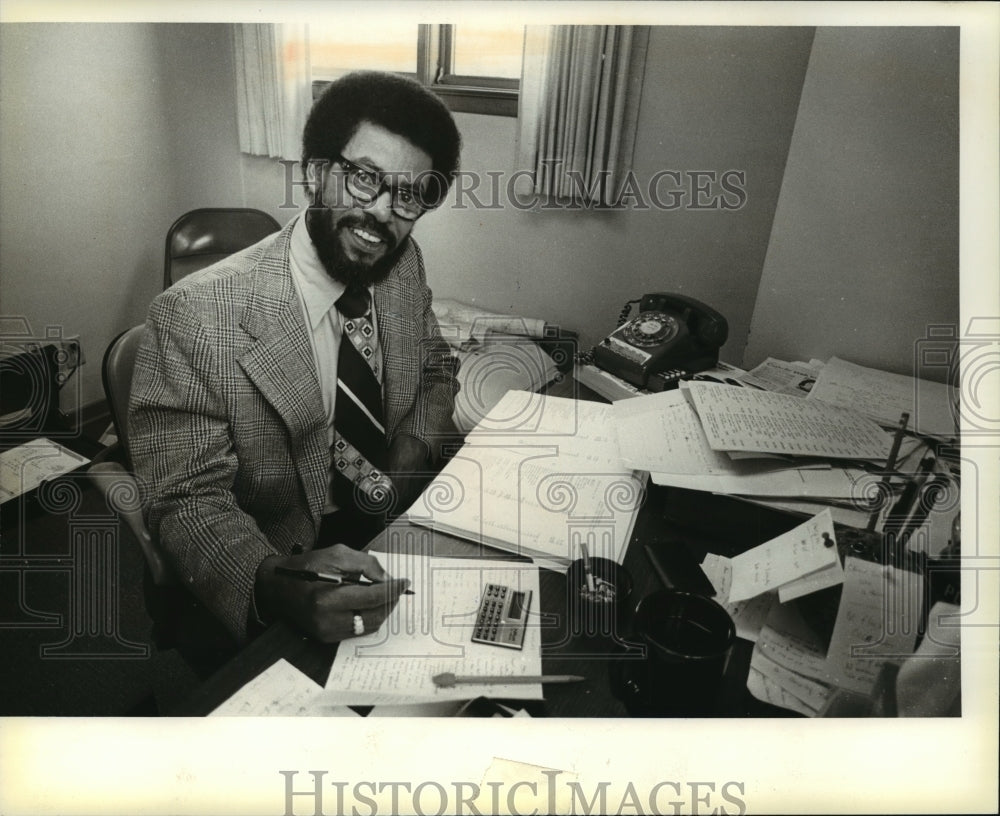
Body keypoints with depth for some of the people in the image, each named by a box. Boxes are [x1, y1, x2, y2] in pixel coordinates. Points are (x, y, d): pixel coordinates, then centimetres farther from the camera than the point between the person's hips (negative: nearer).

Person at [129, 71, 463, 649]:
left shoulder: (405, 264, -3)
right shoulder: (196, 317, -20)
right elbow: (188, 503, -17)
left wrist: (416, 450, -8)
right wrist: (279, 588, -38)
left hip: (402, 530, 5)